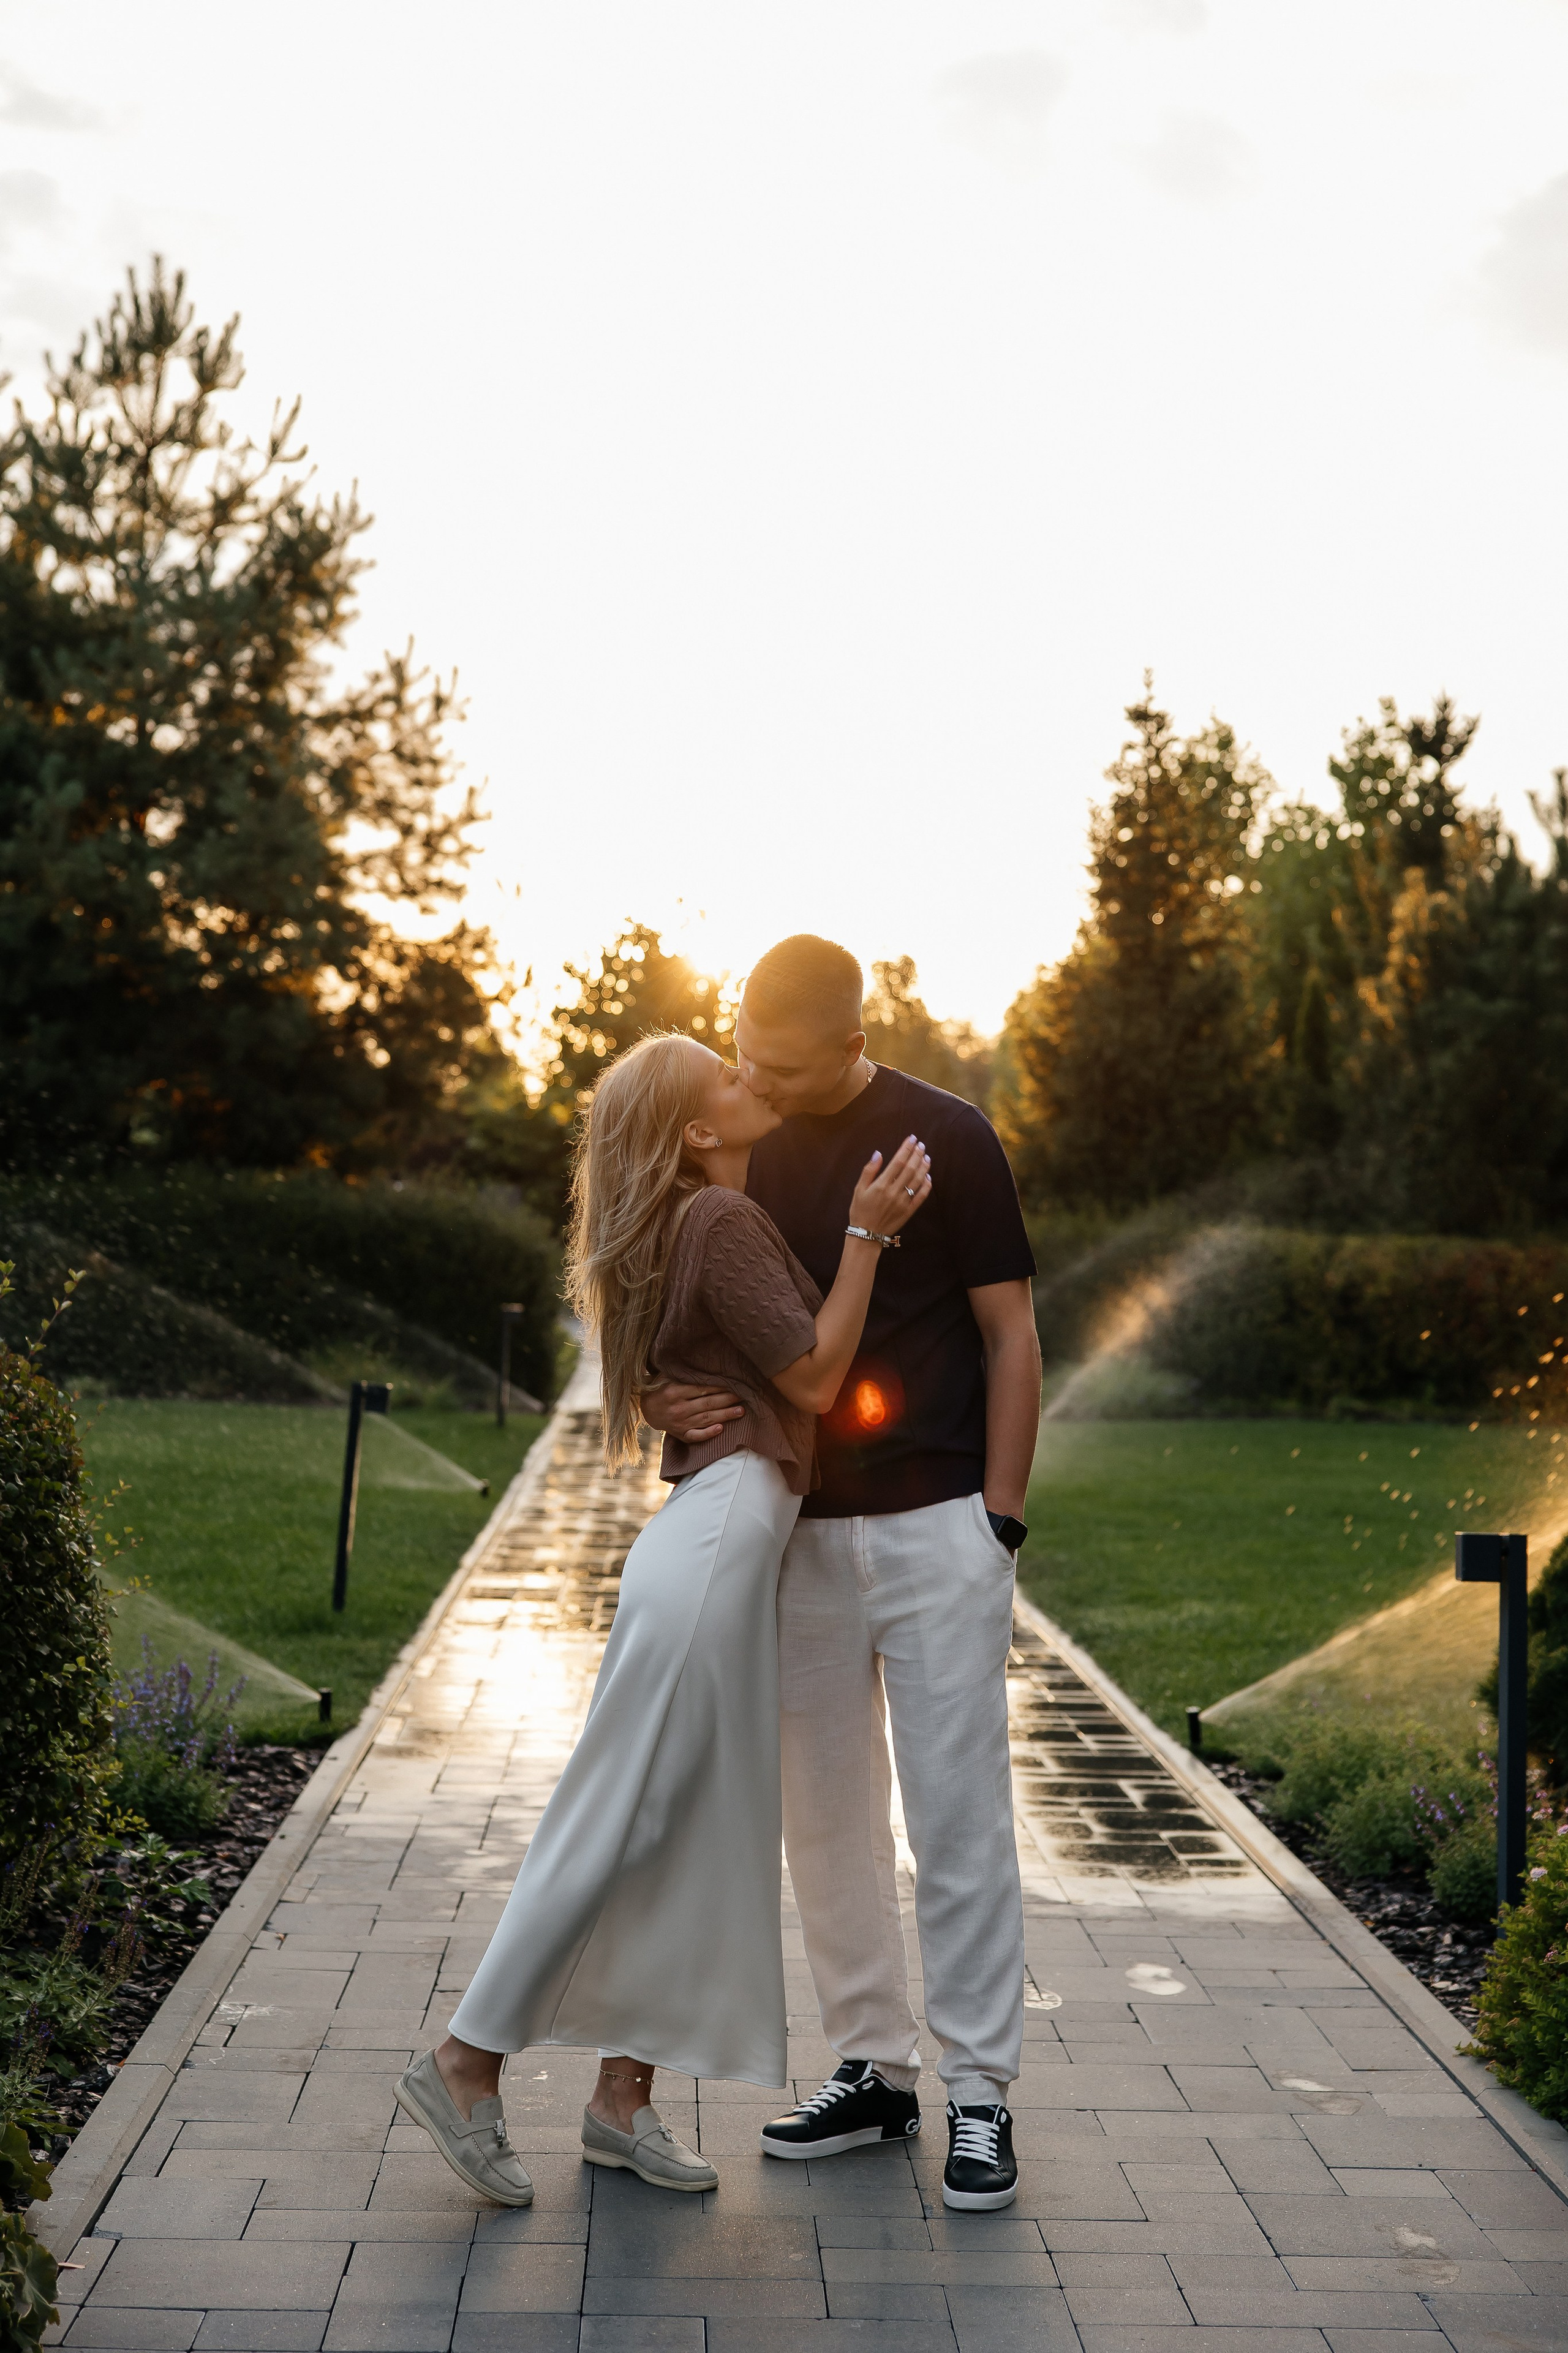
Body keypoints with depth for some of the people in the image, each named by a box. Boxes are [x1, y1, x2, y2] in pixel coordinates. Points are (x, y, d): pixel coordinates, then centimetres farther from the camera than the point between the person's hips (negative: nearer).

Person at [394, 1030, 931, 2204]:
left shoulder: (713, 1222, 20)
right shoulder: (721, 1219, -10)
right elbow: (814, 1377, -10)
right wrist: (867, 1232, -7)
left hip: (728, 1543, 10)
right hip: (719, 1539, -10)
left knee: (711, 1838, 10)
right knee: (618, 1821, -4)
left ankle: (624, 2098, 17)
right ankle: (467, 2065, 6)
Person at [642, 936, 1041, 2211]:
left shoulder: (948, 1139, -6)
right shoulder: (743, 1150, 7)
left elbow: (1012, 1334, -4)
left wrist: (1001, 1521, -8)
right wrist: (674, 1398, -11)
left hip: (934, 1524, -5)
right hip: (800, 1527, 5)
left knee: (957, 1811, -1)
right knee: (824, 1814, 11)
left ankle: (981, 2093, 11)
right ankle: (873, 2069, 24)